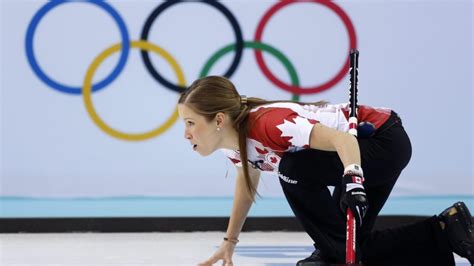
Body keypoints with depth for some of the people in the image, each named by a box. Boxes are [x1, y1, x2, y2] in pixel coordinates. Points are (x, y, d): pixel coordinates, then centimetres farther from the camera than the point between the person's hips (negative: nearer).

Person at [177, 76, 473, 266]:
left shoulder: (267, 125, -32)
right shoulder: (234, 143, -4)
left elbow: (343, 139, -40)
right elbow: (247, 180, 18)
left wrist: (353, 180, -57)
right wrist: (230, 241, 21)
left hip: (387, 141, -10)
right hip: (367, 151, 10)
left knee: (293, 169, -28)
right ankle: (447, 231, 16)